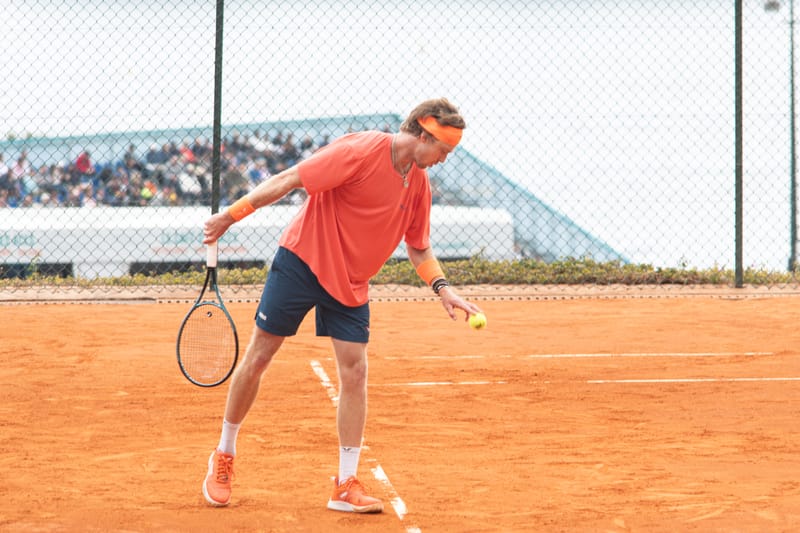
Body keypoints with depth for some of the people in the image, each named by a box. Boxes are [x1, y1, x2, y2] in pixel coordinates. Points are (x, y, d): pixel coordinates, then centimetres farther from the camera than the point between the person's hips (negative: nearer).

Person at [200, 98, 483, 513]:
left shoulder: (419, 183, 2)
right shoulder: (362, 151, -21)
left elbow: (418, 247, 16)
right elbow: (289, 180, -21)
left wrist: (441, 287, 0)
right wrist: (230, 215, -22)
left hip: (350, 285, 6)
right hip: (302, 261, -6)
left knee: (354, 373, -5)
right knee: (257, 358, 2)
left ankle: (346, 485, 3)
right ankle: (223, 457, 21)